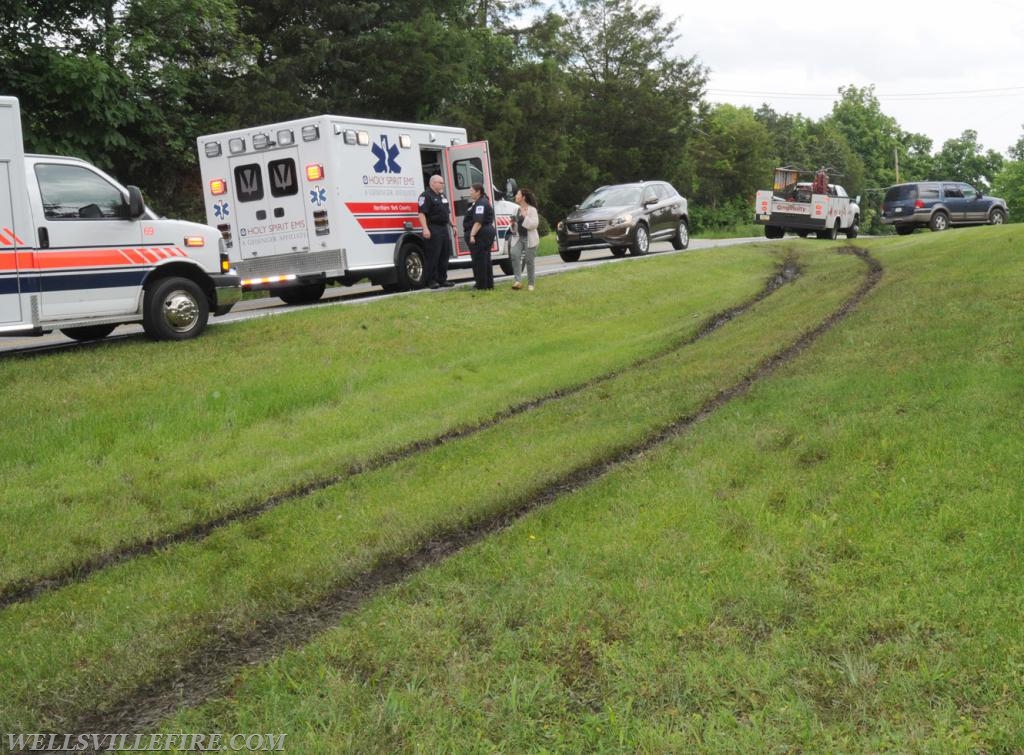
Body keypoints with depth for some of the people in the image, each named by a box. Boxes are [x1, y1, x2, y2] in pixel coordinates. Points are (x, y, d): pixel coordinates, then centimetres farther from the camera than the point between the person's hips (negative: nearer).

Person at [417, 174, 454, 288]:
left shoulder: (442, 196, 21)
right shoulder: (426, 196, -8)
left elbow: (448, 212, 28)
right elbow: (422, 213, -16)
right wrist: (425, 229, -25)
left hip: (444, 229, 9)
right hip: (433, 230, -9)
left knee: (444, 256, 11)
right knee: (432, 256, -7)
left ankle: (442, 279, 19)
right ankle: (430, 281, -3)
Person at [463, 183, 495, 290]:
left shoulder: (481, 204, -16)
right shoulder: (479, 202, 19)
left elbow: (478, 222, -25)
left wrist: (472, 235, -29)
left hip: (480, 235, -11)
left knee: (479, 260, -6)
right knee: (485, 259, 15)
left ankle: (482, 285, -2)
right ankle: (489, 284, 21)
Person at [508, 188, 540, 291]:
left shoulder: (532, 209, -6)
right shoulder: (517, 210, 14)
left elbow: (534, 224, -16)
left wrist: (525, 216, -18)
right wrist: (513, 224, 3)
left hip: (530, 239, -5)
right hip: (519, 238, 5)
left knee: (530, 260, 0)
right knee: (515, 255, -17)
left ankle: (530, 284, 12)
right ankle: (518, 281, -19)